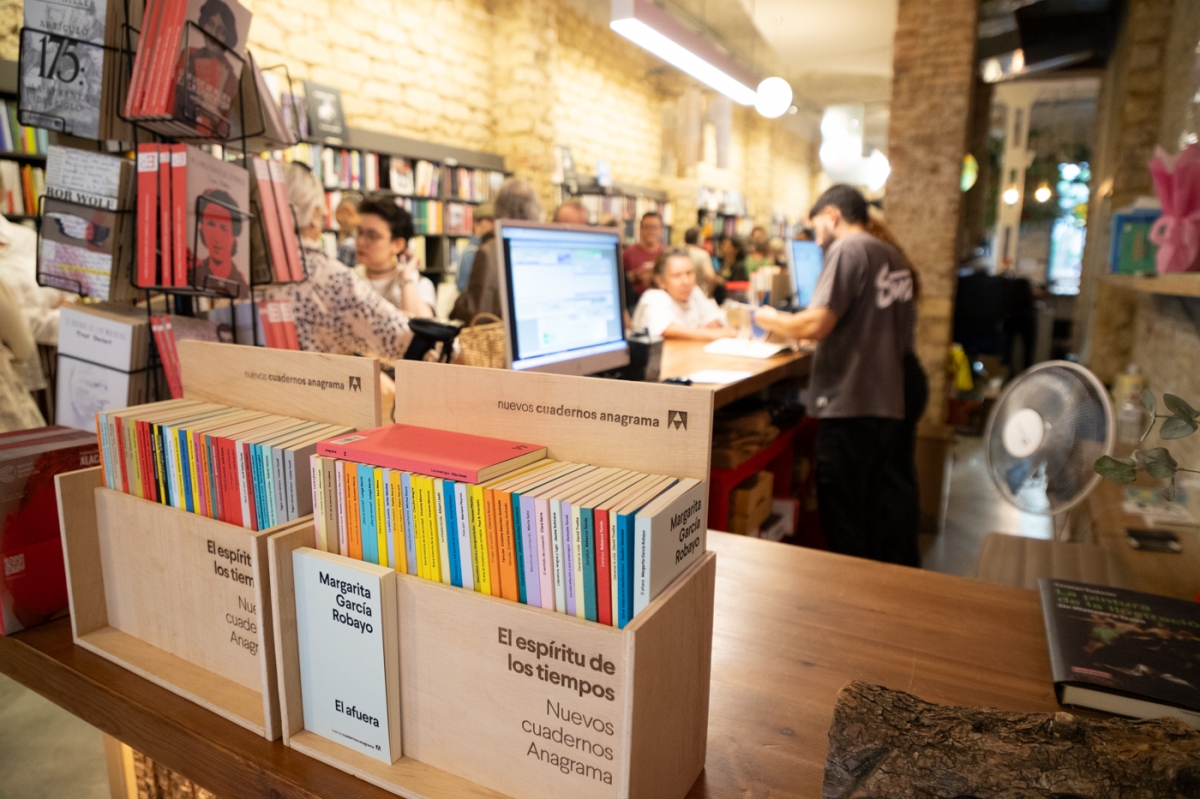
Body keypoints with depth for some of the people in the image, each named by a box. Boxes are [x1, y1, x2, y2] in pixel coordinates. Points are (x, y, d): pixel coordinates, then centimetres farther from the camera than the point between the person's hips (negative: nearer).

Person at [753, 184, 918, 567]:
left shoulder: (848, 250, -10)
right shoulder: (896, 259, 14)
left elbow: (817, 324, -20)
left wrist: (772, 320, -1)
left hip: (849, 409, -8)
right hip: (889, 407, 8)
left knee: (843, 524, 4)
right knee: (885, 518, 18)